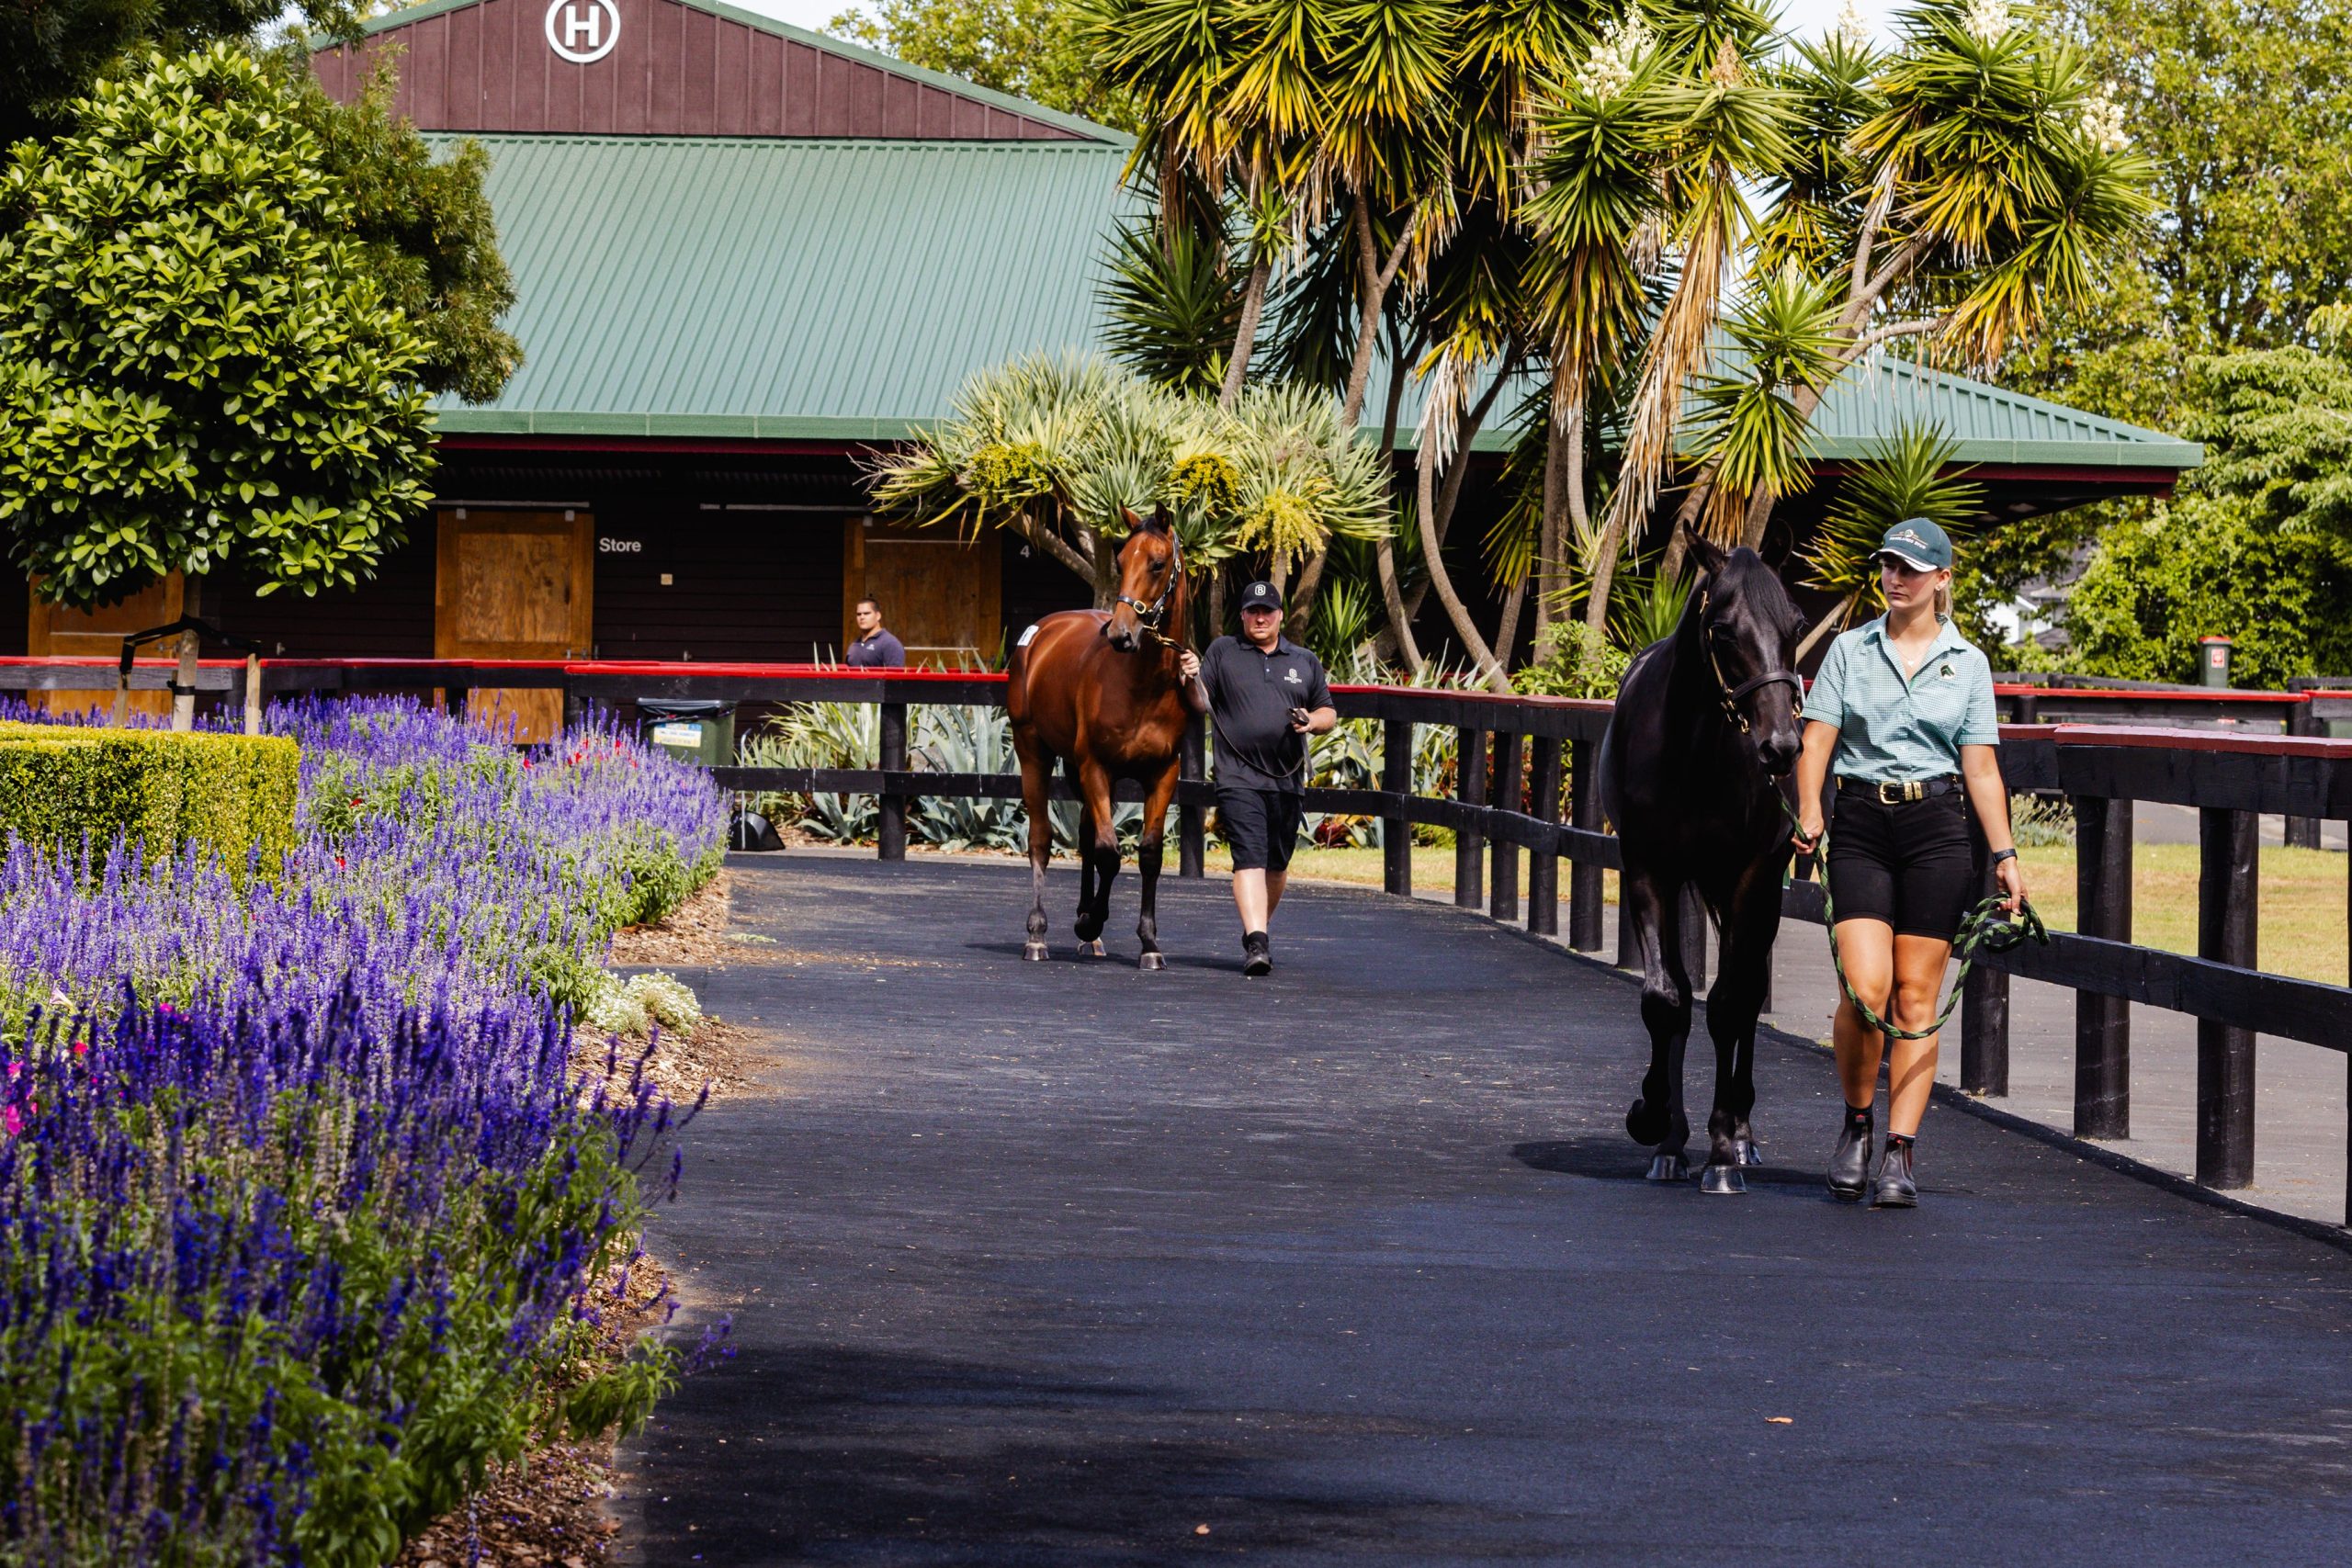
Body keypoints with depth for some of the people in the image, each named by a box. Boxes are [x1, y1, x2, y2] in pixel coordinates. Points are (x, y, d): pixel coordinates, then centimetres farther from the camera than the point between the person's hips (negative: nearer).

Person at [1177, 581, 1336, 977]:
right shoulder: (1222, 653, 7)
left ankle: (1260, 928, 32)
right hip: (1239, 778, -4)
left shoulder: (1305, 662, 14)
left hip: (1288, 780, 4)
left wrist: (1313, 721, -5)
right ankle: (1256, 942, -24)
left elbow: (1329, 713, 17)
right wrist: (1192, 680, -20)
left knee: (1277, 863, 13)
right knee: (1249, 858, -16)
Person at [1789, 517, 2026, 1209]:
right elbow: (1816, 740, 1)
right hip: (1862, 825, 0)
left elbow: (1981, 766, 4)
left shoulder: (1968, 663, 7)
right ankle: (1856, 1124, 11)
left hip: (1937, 829, 0)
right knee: (1866, 988, -13)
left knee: (1916, 996, 0)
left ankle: (1899, 1153, 6)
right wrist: (1808, 812, -15)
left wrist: (2005, 853, -3)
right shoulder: (1849, 651, 7)